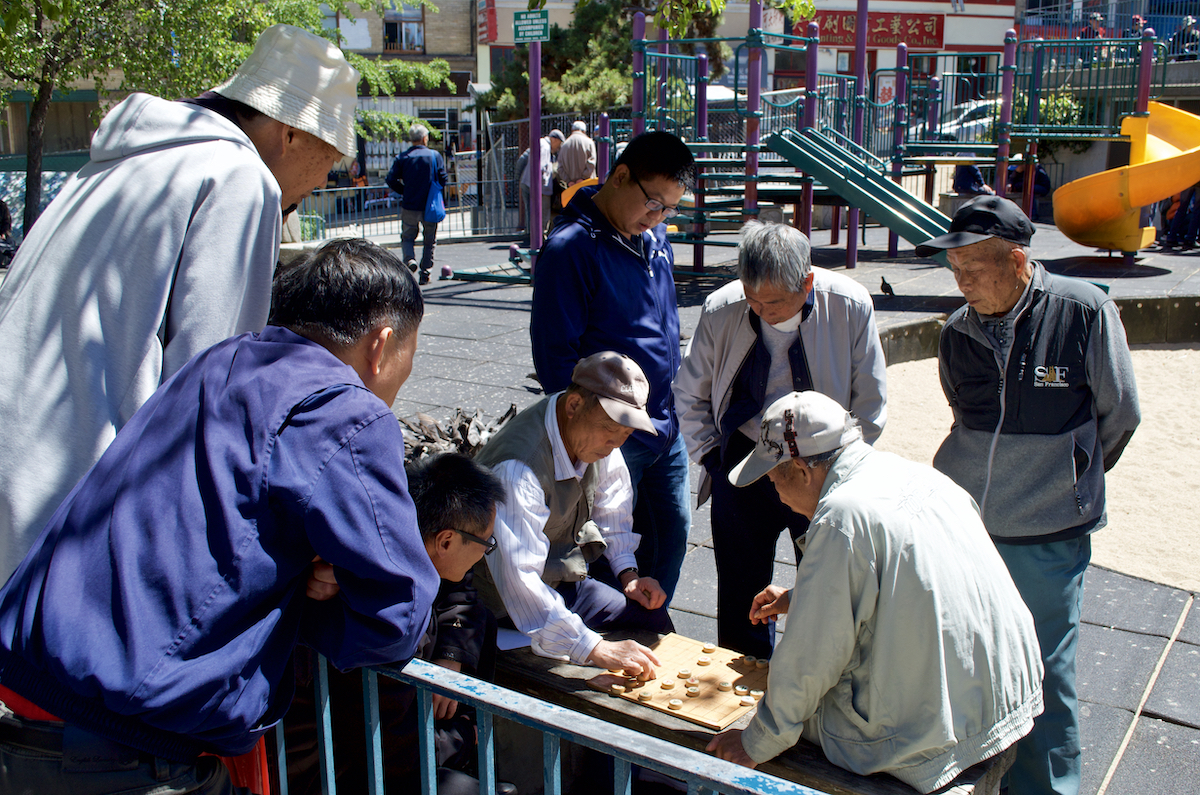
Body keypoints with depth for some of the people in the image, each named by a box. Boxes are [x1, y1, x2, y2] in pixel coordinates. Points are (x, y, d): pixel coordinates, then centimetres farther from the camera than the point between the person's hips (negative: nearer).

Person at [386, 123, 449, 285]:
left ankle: (410, 259, -14)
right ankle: (425, 274, 10)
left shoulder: (402, 157, -2)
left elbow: (391, 179, -7)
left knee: (407, 237, 14)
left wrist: (405, 191, 9)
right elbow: (443, 180, -3)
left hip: (409, 206, 0)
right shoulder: (435, 156, -3)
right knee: (429, 241, 11)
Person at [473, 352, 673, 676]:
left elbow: (611, 507, 9)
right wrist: (595, 649, -45)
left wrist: (627, 572, -4)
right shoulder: (517, 469, -36)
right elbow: (519, 580, -42)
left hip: (577, 559, 8)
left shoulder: (596, 432, -10)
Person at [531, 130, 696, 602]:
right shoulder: (571, 248, -16)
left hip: (665, 427, 8)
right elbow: (555, 352, -15)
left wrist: (673, 409, 17)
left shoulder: (655, 239, 8)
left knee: (673, 532, 16)